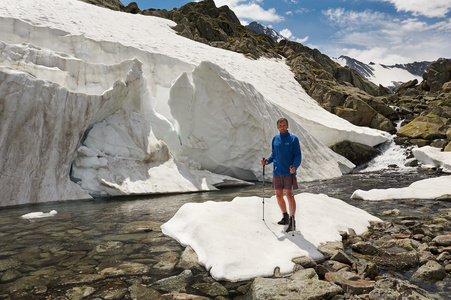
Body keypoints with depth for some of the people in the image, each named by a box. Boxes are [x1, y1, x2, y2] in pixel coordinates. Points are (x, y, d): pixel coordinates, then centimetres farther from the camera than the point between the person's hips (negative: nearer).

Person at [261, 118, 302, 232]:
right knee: (279, 196, 10)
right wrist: (267, 161, 0)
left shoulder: (293, 139, -4)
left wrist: (294, 167, -24)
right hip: (277, 172, 5)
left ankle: (292, 222, 5)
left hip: (289, 172, -5)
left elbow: (298, 156, -7)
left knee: (289, 195, -4)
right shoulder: (275, 139, 11)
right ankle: (285, 217, 29)